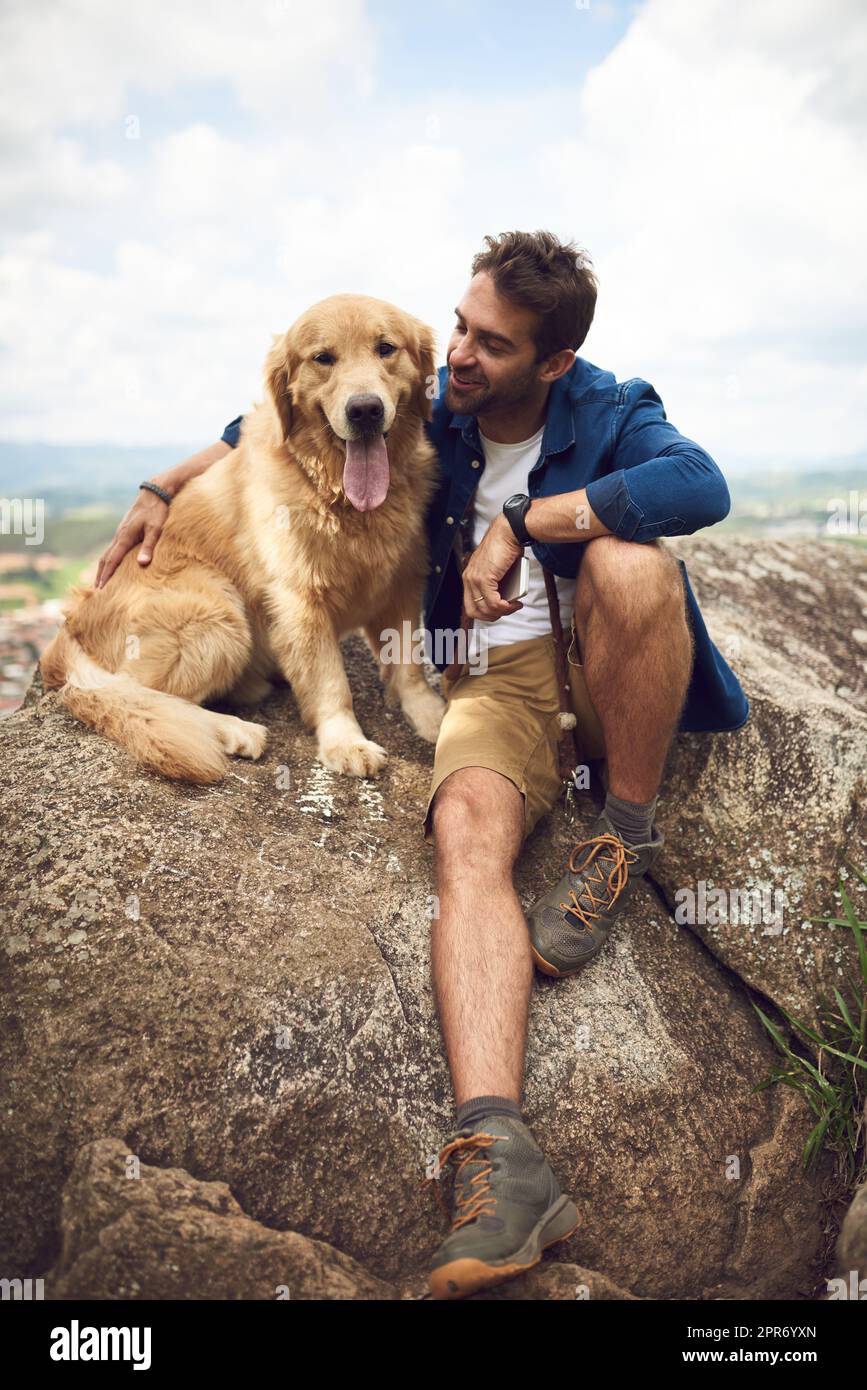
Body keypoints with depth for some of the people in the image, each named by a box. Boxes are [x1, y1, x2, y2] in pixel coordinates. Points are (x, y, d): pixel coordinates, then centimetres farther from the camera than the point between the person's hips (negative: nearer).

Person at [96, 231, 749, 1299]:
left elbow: (703, 486, -28)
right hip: (494, 678, 1)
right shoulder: (426, 411, 5)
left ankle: (629, 826, -15)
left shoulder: (609, 414, -4)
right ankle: (496, 1152, -45)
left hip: (605, 672, -1)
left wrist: (520, 519, -25)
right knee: (466, 829, -31)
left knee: (630, 561, -35)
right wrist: (163, 490, 12)